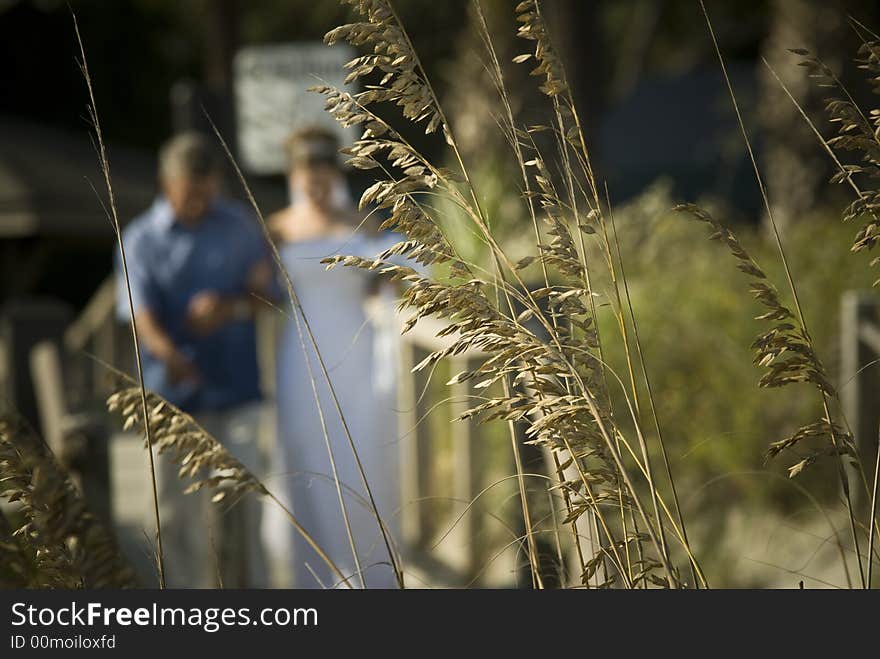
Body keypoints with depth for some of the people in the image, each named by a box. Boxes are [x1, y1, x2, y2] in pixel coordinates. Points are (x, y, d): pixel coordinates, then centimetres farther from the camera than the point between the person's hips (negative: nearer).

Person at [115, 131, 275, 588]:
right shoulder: (142, 239, -2)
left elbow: (265, 293, 5)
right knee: (176, 506, 4)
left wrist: (231, 308, -18)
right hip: (172, 393, -1)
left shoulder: (241, 229, 4)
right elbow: (142, 312, -13)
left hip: (235, 388, 1)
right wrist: (167, 351, -35)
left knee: (240, 500, 3)